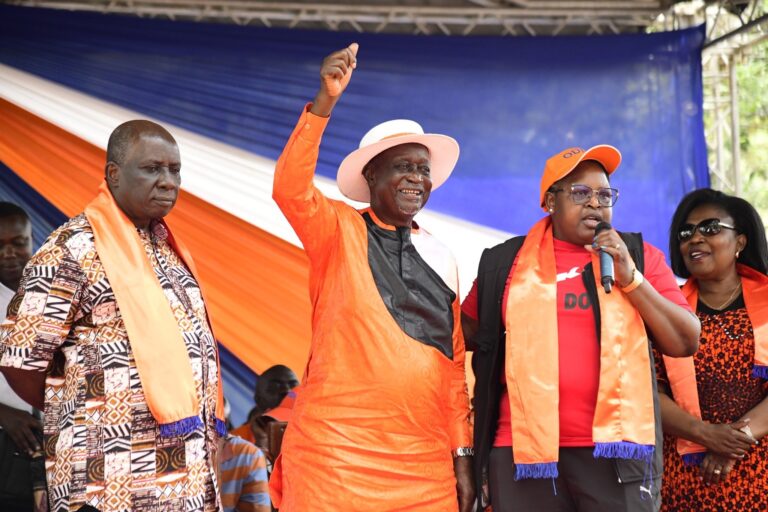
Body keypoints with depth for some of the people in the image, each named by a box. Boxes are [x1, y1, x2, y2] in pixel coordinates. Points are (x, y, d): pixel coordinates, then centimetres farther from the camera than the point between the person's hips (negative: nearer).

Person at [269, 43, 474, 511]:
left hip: (425, 464, 4)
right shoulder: (338, 232, 0)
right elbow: (290, 190, -20)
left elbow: (453, 362, 13)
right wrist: (325, 101, -29)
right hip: (338, 453, -4)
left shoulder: (441, 257, 11)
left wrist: (462, 454, 9)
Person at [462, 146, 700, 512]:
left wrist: (630, 278, -7)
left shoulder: (640, 255, 8)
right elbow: (468, 334, 23)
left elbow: (685, 343, 1)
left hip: (617, 448, 0)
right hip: (523, 447, 1)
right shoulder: (505, 262, 9)